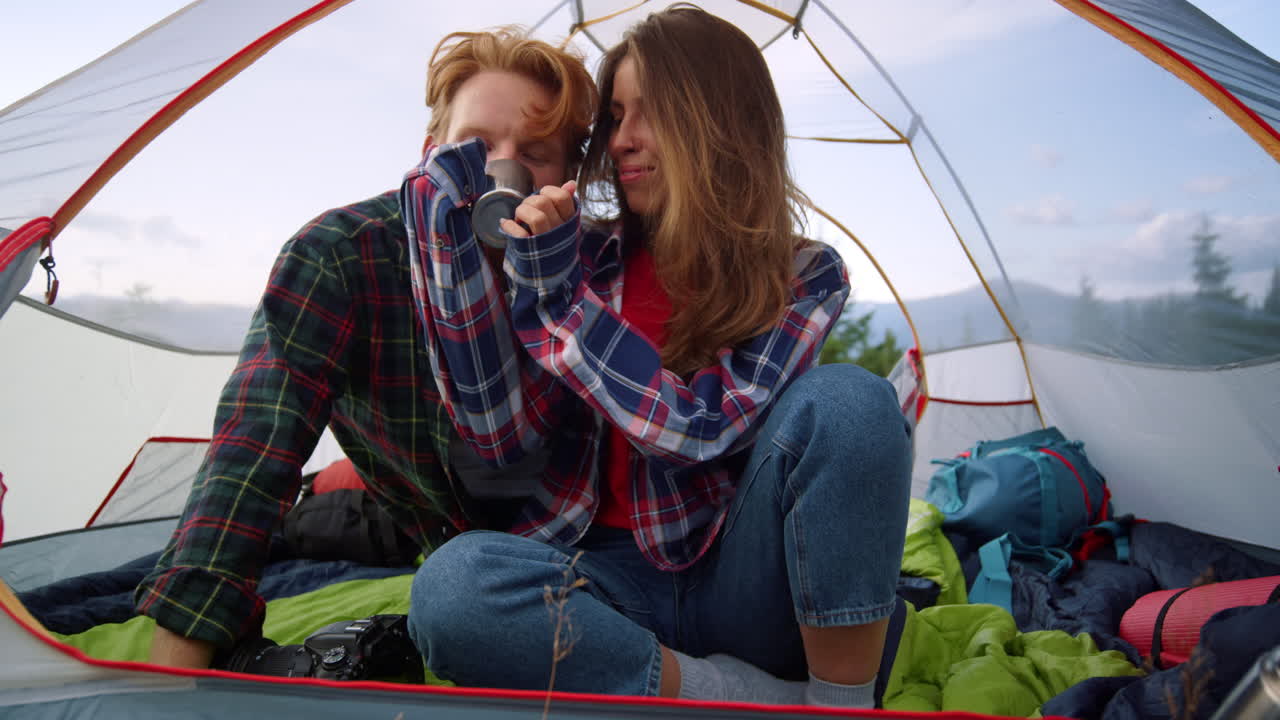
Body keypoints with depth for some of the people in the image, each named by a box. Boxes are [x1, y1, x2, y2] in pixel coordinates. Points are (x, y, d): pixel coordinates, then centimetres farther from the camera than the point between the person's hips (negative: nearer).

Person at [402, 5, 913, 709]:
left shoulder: (805, 276, -3)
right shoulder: (589, 257, 3)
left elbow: (703, 428, -18)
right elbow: (502, 431, -9)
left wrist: (554, 290, -17)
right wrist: (447, 219, -12)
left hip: (741, 593, -1)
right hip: (616, 583, 2)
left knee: (847, 402, -28)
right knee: (449, 585, -30)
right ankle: (764, 697, -21)